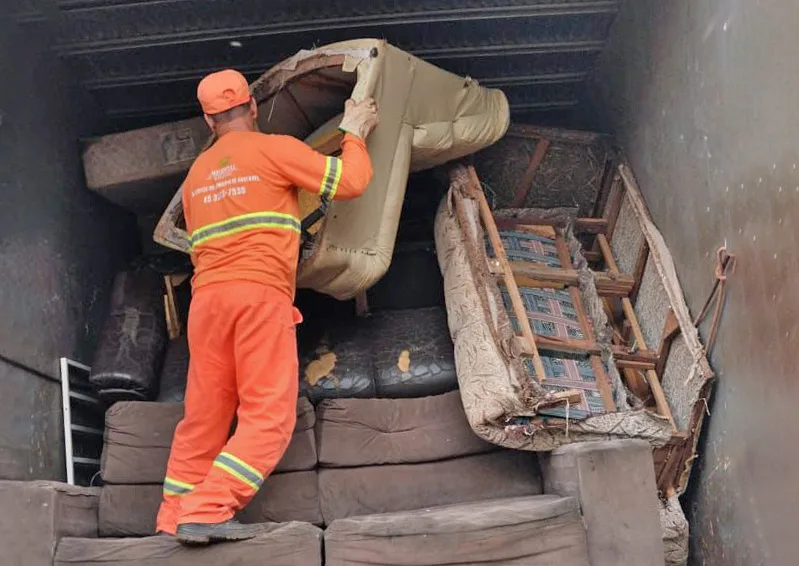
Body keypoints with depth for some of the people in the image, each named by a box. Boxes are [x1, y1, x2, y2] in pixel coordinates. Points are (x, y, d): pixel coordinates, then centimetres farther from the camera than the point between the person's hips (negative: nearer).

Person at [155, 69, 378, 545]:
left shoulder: (196, 174, 22)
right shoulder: (275, 148, 3)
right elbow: (351, 182, 2)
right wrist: (355, 133, 18)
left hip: (206, 296, 6)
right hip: (260, 293, -6)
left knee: (204, 414, 11)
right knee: (269, 415, -6)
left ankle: (175, 519, 11)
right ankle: (207, 511, -16)